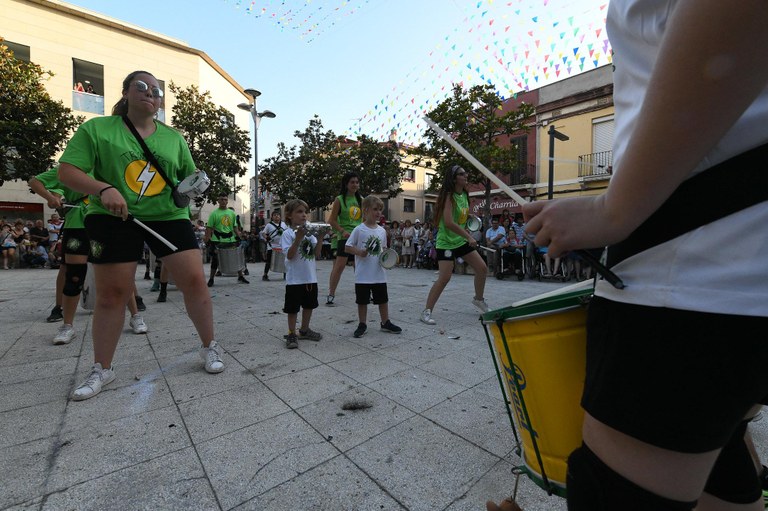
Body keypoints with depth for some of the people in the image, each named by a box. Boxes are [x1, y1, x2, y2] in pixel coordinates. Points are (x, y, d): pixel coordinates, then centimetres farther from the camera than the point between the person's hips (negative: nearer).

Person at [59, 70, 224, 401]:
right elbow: (66, 171, -2)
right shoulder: (96, 128, 3)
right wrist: (103, 189, -20)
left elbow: (190, 175, 18)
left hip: (169, 215, 2)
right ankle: (101, 369, 22)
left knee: (194, 280, -6)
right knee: (111, 293, 2)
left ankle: (210, 347, 13)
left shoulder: (173, 137, 12)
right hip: (114, 218, -1)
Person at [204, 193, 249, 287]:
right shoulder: (214, 213, -1)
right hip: (217, 241, -3)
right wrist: (207, 239, -11)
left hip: (231, 240, 4)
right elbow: (209, 228, -4)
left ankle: (240, 277, 19)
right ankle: (211, 279, 13)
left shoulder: (232, 213, 11)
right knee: (215, 260, 1)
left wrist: (239, 235, 3)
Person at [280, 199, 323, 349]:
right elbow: (290, 255, -19)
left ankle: (304, 330, 36)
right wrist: (298, 237, -26)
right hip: (295, 278, -6)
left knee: (309, 304, 18)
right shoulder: (288, 233, -9)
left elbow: (316, 253, 0)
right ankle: (292, 334, 21)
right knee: (293, 308, 5)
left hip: (311, 277, 6)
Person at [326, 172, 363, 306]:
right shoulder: (339, 200, -3)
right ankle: (331, 294, 3)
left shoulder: (361, 199, 10)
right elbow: (332, 220, -4)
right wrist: (343, 231, -16)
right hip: (345, 237, -5)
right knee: (339, 266, -8)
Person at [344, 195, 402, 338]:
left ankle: (385, 323, 30)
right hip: (363, 275, -4)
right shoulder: (359, 230, -8)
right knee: (362, 300, 9)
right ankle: (362, 325, 25)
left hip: (379, 274, 4)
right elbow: (347, 247, -6)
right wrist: (360, 252, -21)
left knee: (383, 299, 14)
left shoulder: (382, 230, 5)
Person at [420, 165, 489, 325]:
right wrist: (469, 237, -25)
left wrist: (466, 234, 12)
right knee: (444, 278, -15)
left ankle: (478, 299, 34)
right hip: (446, 242, -8)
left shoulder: (464, 195, 8)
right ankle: (426, 311, -2)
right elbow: (449, 222, -28)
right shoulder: (448, 196, -17)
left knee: (482, 268, 10)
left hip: (461, 240, 8)